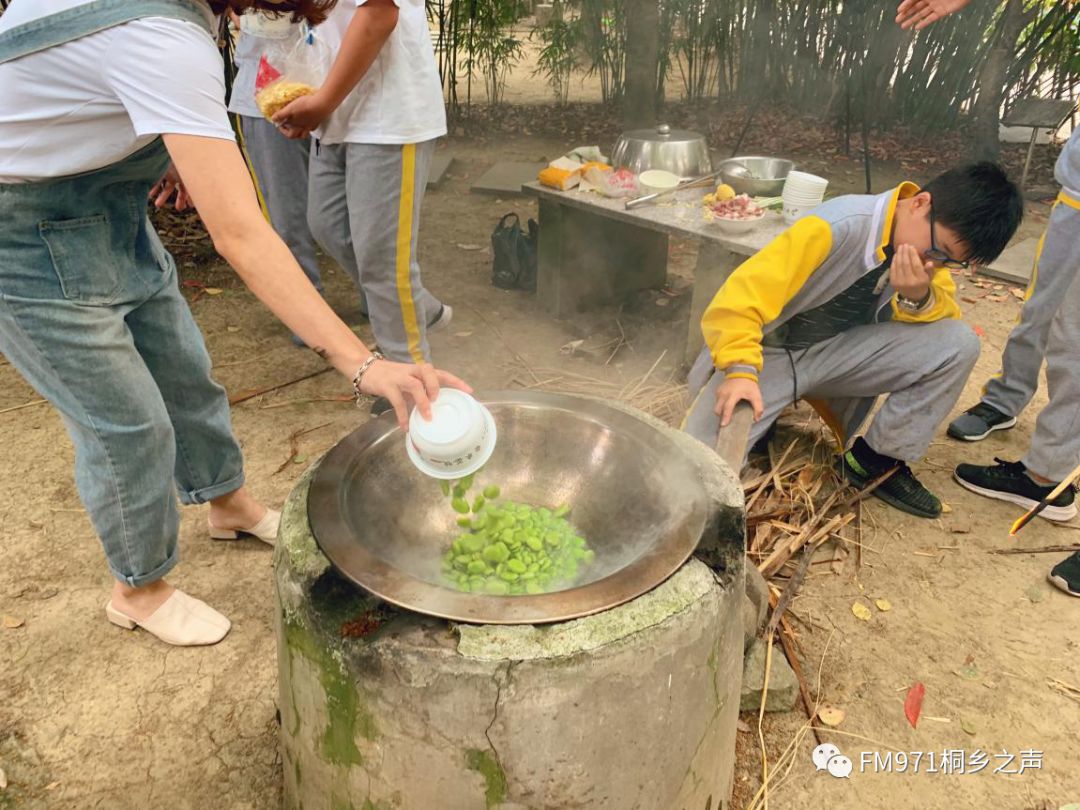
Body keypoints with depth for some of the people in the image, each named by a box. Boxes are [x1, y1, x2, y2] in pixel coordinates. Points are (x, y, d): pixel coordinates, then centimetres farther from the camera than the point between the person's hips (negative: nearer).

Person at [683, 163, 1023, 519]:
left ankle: (875, 460, 0)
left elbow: (947, 315, -3)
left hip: (838, 352, 6)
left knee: (959, 344, -17)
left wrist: (919, 298, -25)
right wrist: (741, 370, -42)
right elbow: (743, 293, -32)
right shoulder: (839, 227, -28)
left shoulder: (931, 250, -5)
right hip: (767, 352, -6)